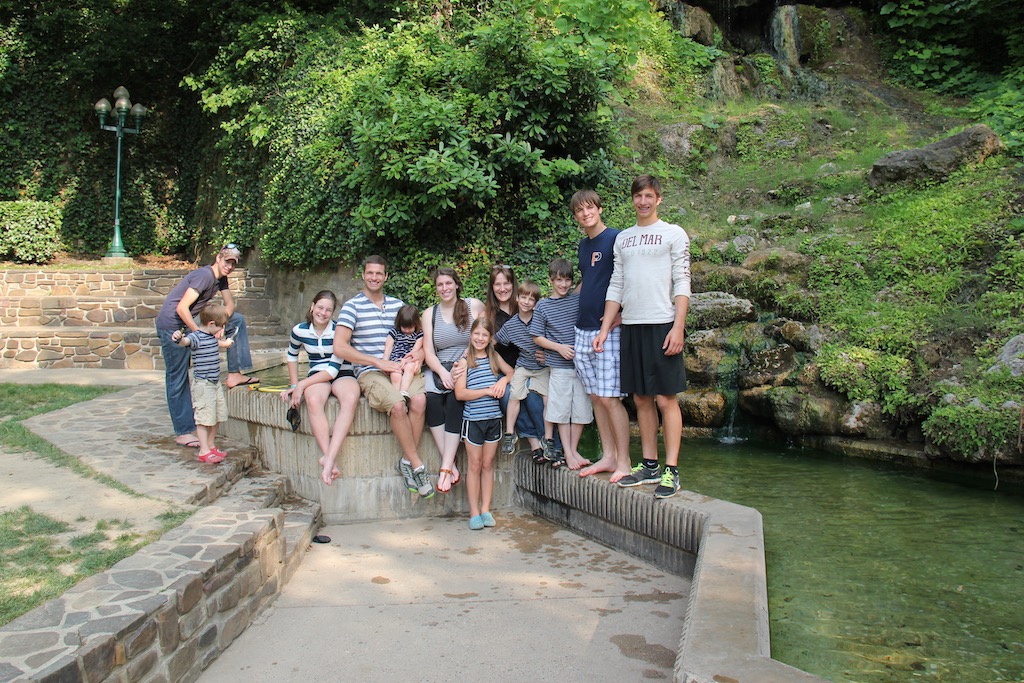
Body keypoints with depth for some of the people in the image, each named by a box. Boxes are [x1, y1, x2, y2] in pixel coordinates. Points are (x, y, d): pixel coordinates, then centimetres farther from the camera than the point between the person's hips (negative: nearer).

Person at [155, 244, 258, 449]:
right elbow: (181, 308, -26)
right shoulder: (205, 275, -21)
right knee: (178, 380, -2)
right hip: (172, 326, -9)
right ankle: (183, 432, 5)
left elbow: (230, 303, 7)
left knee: (237, 320, 5)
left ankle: (234, 374, 5)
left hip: (191, 321, 9)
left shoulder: (221, 278, 6)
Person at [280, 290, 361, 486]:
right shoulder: (300, 330, 2)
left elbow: (334, 369, -14)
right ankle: (331, 461, -41)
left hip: (342, 375, -2)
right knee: (313, 400, -37)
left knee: (351, 399, -39)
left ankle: (328, 458, -45)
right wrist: (294, 385, 15)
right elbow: (292, 355, 23)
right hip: (316, 377, 2)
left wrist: (301, 385, -19)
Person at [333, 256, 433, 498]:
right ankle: (417, 465, -17)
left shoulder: (398, 304, 17)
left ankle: (406, 461, -14)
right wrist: (378, 362, -12)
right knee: (397, 405, -32)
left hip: (400, 368, 3)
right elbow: (339, 347, -7)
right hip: (369, 372, -3)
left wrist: (416, 357, -4)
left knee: (419, 401, -29)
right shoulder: (352, 306, 4)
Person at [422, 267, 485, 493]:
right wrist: (443, 372, -15)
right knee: (431, 398, -30)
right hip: (440, 368, 2)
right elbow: (428, 351, 5)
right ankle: (451, 466, -26)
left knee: (455, 398, -32)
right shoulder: (429, 314, 13)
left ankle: (446, 467, -29)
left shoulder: (474, 306, 7)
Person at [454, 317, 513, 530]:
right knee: (474, 465, 4)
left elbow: (512, 372, 18)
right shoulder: (465, 360, -5)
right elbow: (460, 393, -12)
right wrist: (488, 391, -16)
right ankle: (474, 512, 10)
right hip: (473, 419, -3)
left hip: (493, 418, 4)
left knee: (488, 464, 9)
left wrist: (503, 380, -4)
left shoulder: (494, 357, 7)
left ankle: (486, 509, 16)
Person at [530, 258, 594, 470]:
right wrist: (559, 347, -10)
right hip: (559, 367, -2)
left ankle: (574, 450, 20)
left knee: (580, 411, 7)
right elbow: (537, 337, 2)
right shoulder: (543, 306, 1)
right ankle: (567, 453, 13)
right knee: (562, 411, 2)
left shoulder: (578, 300, 5)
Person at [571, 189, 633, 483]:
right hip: (583, 330, 8)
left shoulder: (615, 239, -7)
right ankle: (608, 456, 18)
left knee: (610, 398, -8)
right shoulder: (582, 245, 16)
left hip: (608, 330, -8)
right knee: (595, 397, 9)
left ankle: (623, 463, 1)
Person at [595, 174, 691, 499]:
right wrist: (605, 329, 9)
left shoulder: (674, 234, 3)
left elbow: (682, 283, -4)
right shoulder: (623, 238, 17)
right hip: (631, 326, 5)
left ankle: (671, 472, 0)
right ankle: (650, 466, 16)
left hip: (663, 325, -5)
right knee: (641, 399, 8)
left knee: (666, 399, -5)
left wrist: (678, 327, -14)